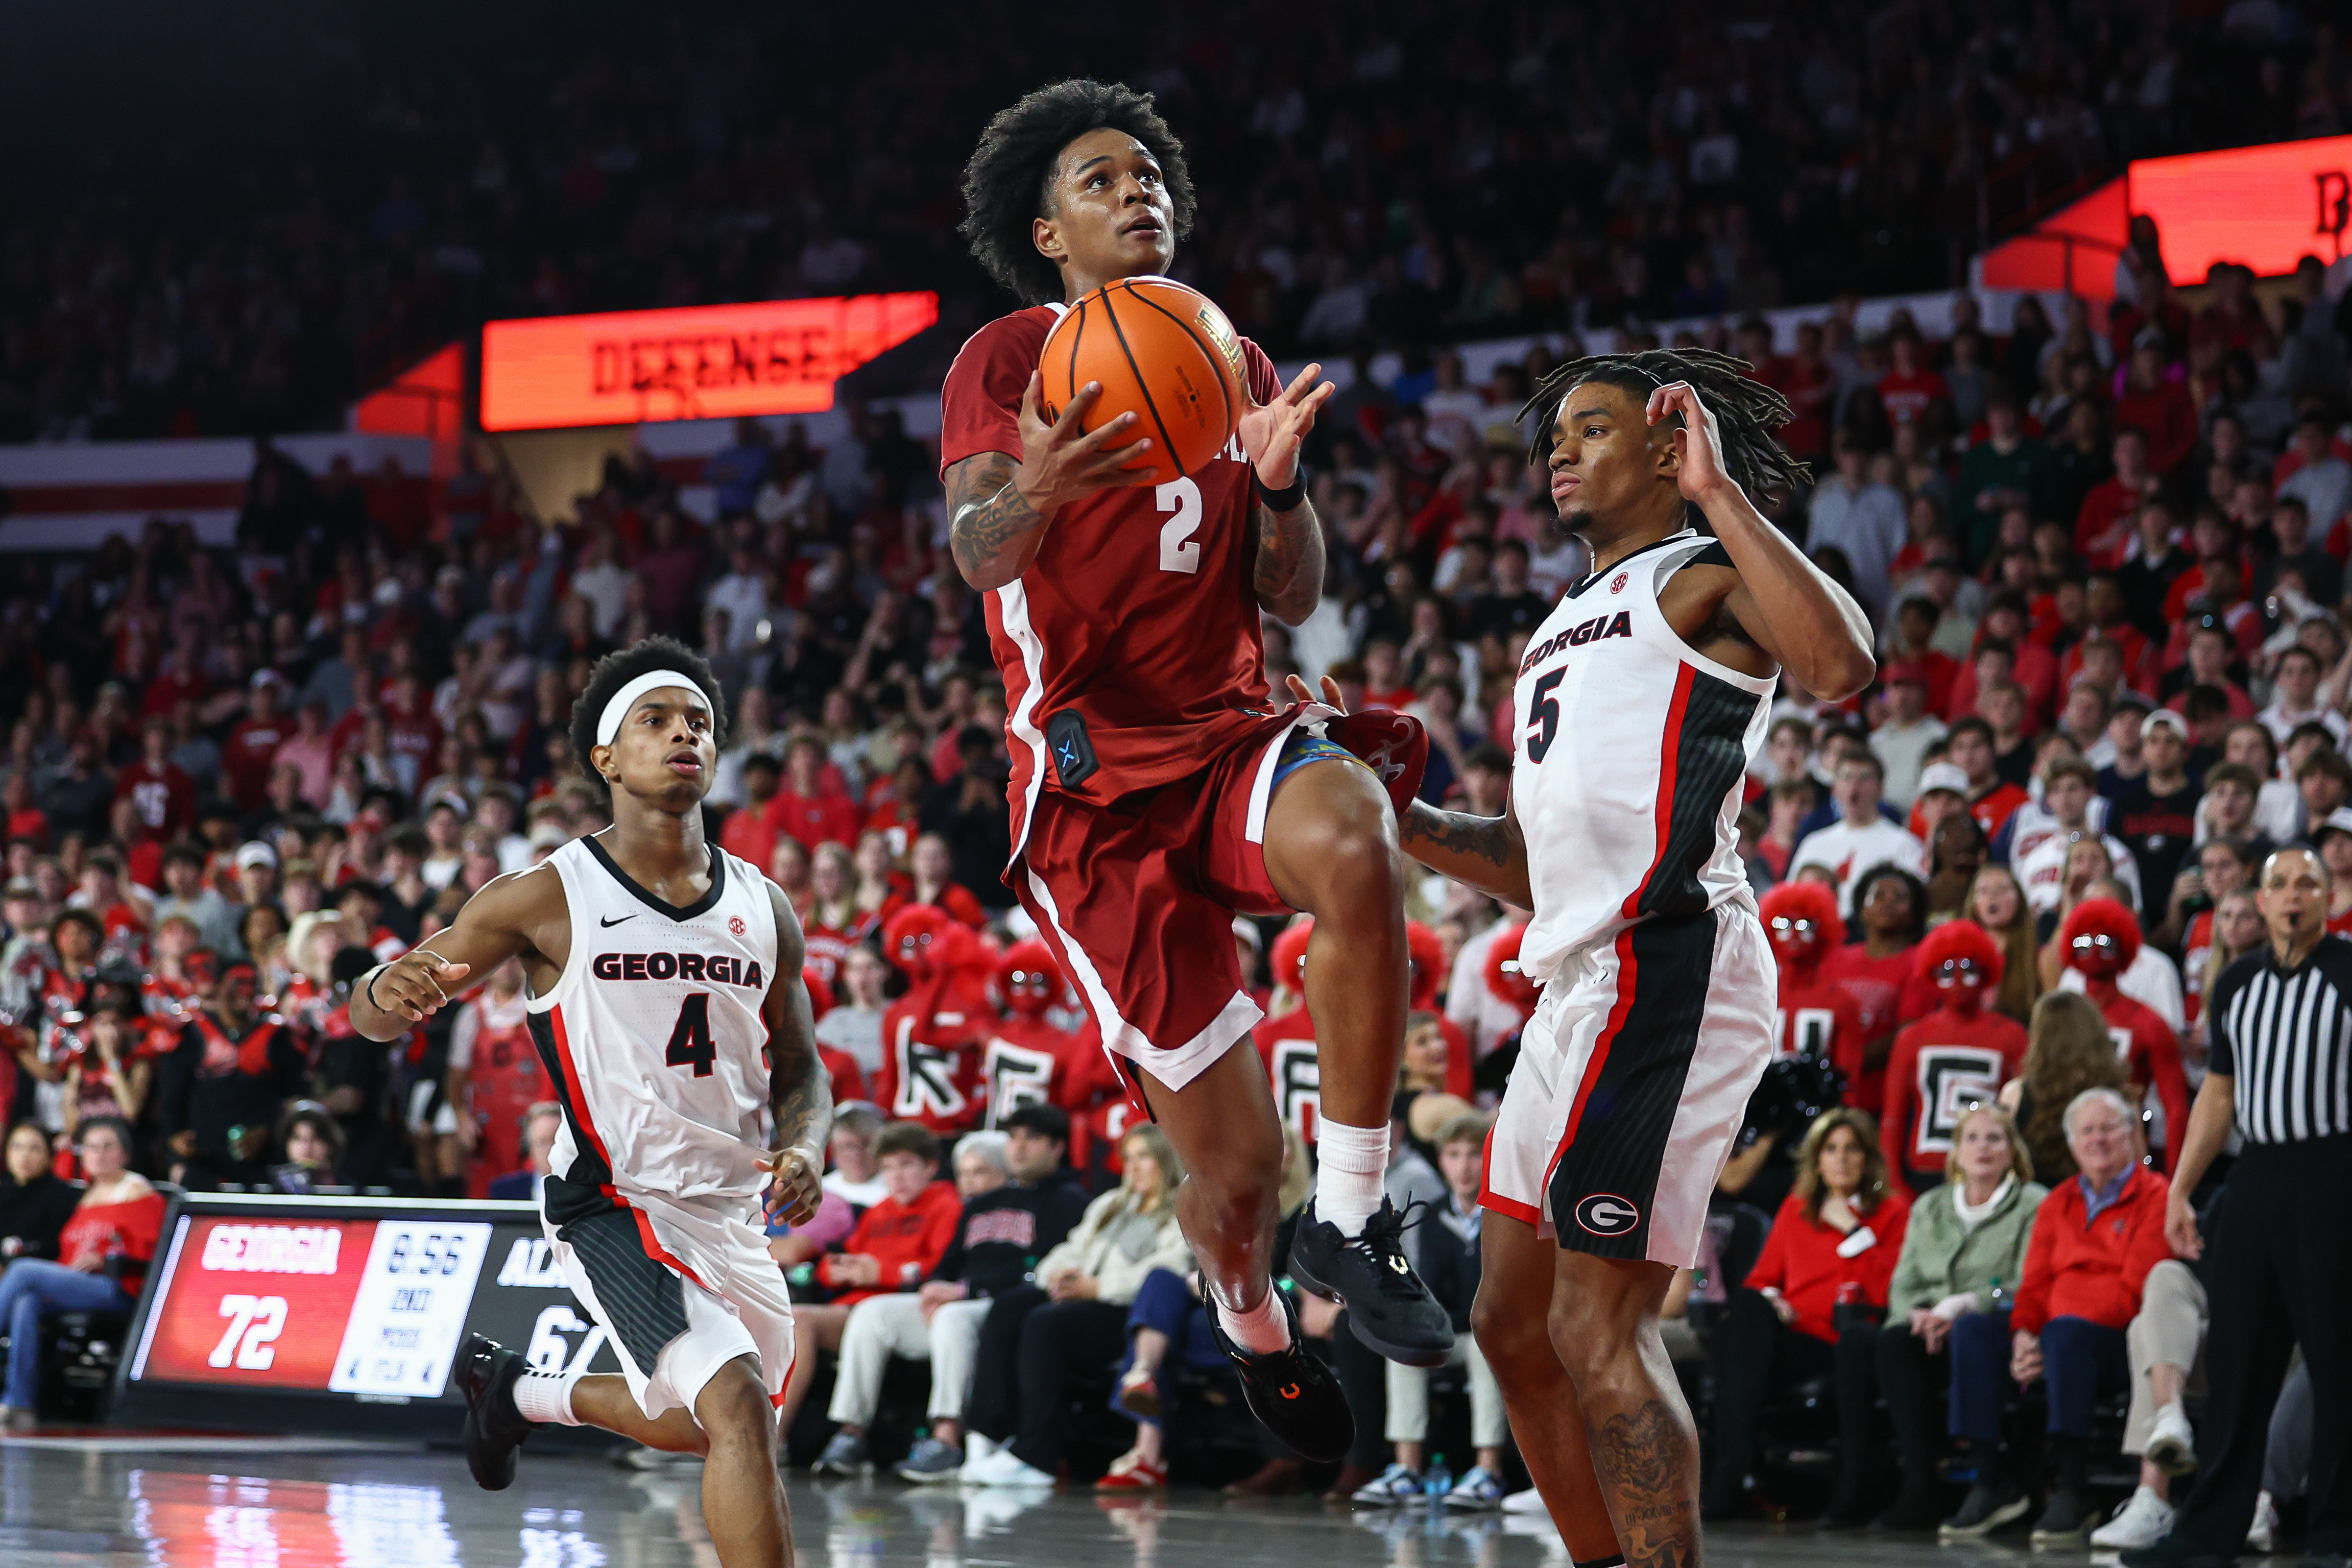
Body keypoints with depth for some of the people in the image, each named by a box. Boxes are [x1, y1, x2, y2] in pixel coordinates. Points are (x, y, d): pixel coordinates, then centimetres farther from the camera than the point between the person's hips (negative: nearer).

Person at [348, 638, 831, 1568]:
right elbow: (372, 1018, -6)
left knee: (702, 1424, 23)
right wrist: (387, 990, -31)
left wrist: (804, 1148, -7)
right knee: (737, 1405, -25)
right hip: (613, 1205, -6)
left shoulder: (764, 910, 3)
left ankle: (518, 1390, 48)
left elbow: (799, 1068, 15)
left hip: (730, 1210, 7)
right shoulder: (549, 899, -10)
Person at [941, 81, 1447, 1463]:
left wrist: (1279, 479, -9)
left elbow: (1295, 601, 11)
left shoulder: (1235, 366, 14)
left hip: (1234, 738, 3)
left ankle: (1353, 1217, -26)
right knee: (1235, 1160, -5)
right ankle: (1252, 1320, 32)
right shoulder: (1007, 360, 1)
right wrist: (1030, 492, -41)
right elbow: (977, 554, -17)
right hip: (1097, 792, -3)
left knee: (1350, 841, -37)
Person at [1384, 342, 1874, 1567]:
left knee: (1598, 1327, -14)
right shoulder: (1559, 632, 27)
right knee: (1513, 1322, 13)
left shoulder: (1706, 580, -1)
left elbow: (1839, 667, -24)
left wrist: (1721, 494, -20)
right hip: (1580, 978, 10)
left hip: (1666, 963, -10)